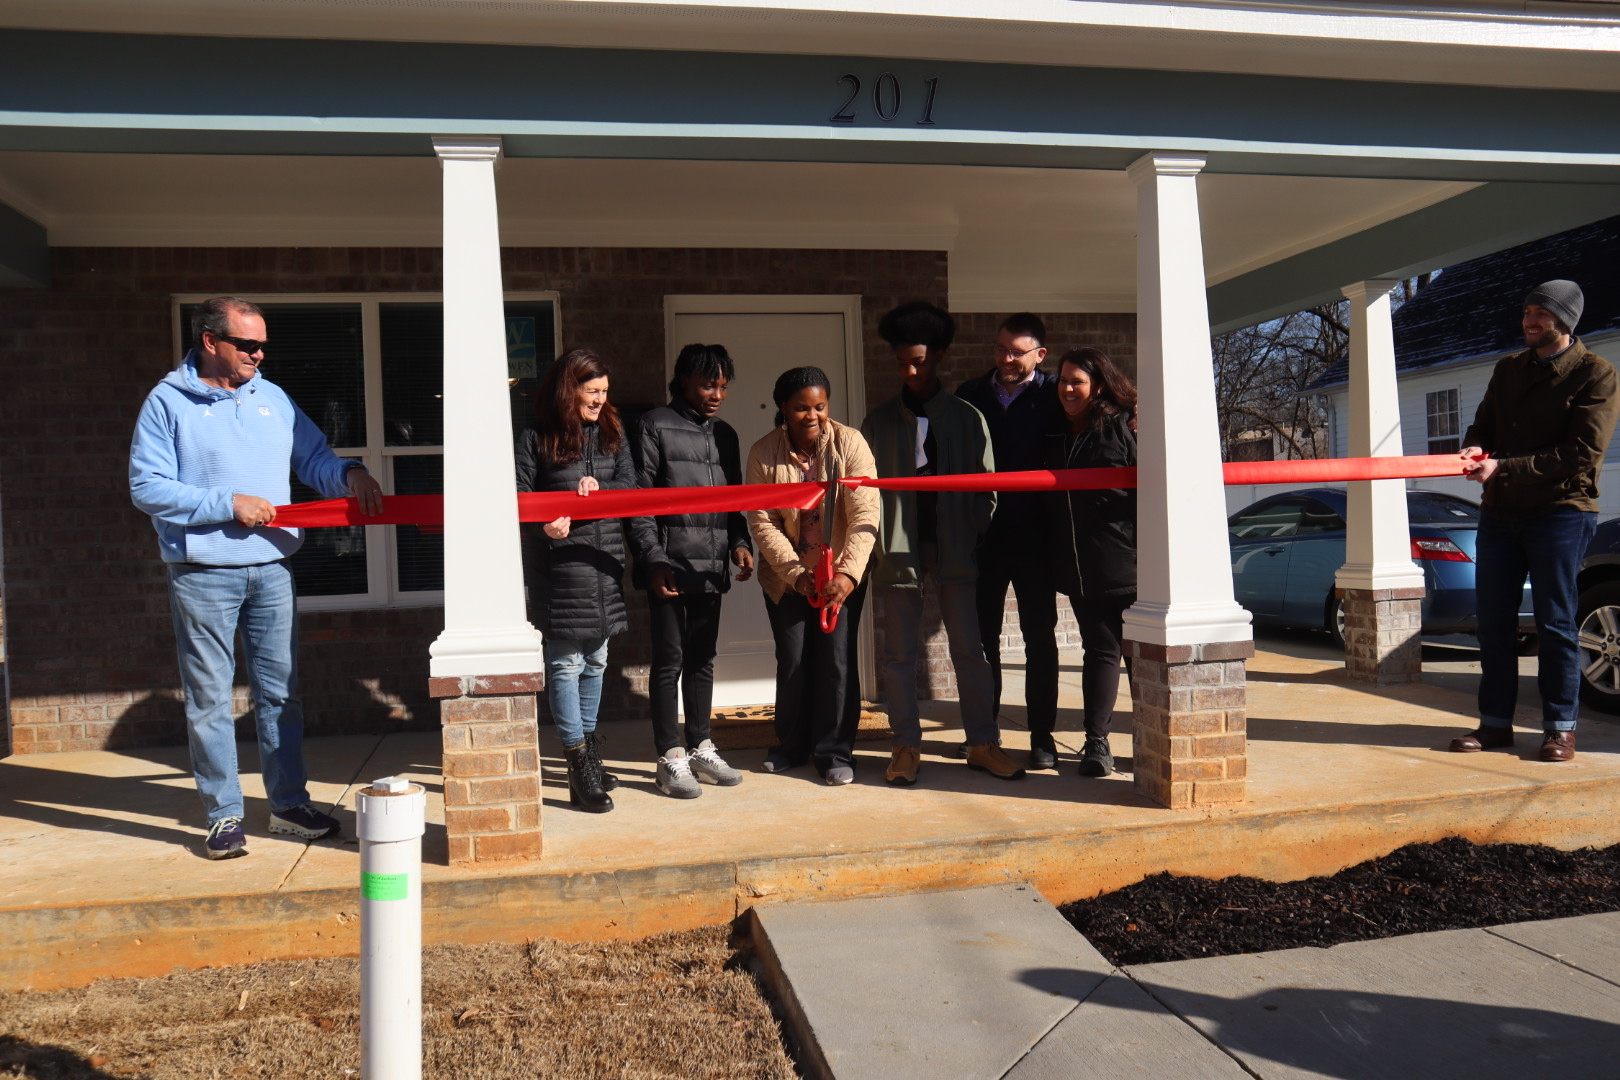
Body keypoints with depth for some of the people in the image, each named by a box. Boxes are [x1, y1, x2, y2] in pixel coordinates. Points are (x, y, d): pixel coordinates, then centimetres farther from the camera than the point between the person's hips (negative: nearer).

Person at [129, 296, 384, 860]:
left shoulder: (273, 399, 10)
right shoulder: (168, 402, -3)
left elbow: (314, 457, 14)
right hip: (202, 575, -4)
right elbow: (147, 487, -8)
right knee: (210, 699, 3)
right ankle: (223, 814, 14)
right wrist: (228, 504, -14)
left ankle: (289, 802, 21)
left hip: (271, 569, 4)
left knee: (280, 691, 10)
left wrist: (349, 474, -8)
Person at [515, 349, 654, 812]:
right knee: (566, 662, -3)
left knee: (596, 660, 14)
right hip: (560, 564, -5)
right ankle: (579, 763, 4)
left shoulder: (612, 434, 10)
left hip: (606, 564, 5)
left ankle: (587, 752, 28)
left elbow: (630, 493, 7)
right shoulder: (535, 438, -3)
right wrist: (543, 528, -22)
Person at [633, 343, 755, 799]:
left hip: (711, 567, 6)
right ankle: (671, 758, 7)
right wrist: (653, 560, -14)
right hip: (669, 567, -6)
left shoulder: (725, 435, 16)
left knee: (702, 659, 12)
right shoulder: (656, 427, -2)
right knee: (669, 660, -1)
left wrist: (739, 543, 3)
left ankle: (700, 748, 22)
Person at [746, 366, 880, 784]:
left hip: (842, 574, -1)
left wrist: (848, 573, -29)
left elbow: (864, 516, -18)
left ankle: (834, 751, 14)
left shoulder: (849, 443, -13)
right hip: (786, 577, 1)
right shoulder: (763, 453, -9)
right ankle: (792, 745, 27)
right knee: (792, 661, 7)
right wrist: (796, 573, -20)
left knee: (837, 660, -1)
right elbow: (762, 523, -10)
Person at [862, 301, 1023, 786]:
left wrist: (978, 539, -3)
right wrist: (875, 542, -5)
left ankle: (983, 743, 14)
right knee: (899, 652, 4)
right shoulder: (880, 421, 8)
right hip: (899, 550, 1)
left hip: (955, 549, 0)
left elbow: (986, 485, 5)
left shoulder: (967, 418, 6)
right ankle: (906, 746, 13)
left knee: (969, 649, 4)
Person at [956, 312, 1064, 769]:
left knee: (1040, 635, 4)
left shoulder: (1053, 393, 1)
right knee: (981, 634, 7)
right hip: (982, 531, 2)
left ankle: (1042, 735, 12)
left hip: (1034, 531, -2)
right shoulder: (970, 394, 7)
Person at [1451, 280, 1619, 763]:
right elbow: (1483, 426, 15)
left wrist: (1503, 468, -19)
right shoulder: (1508, 369, 14)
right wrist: (1476, 449, -10)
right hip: (1499, 511, 5)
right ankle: (1495, 722, 14)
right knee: (1493, 622, 5)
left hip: (1560, 511, -5)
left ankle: (1560, 728, 8)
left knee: (1555, 623, -2)